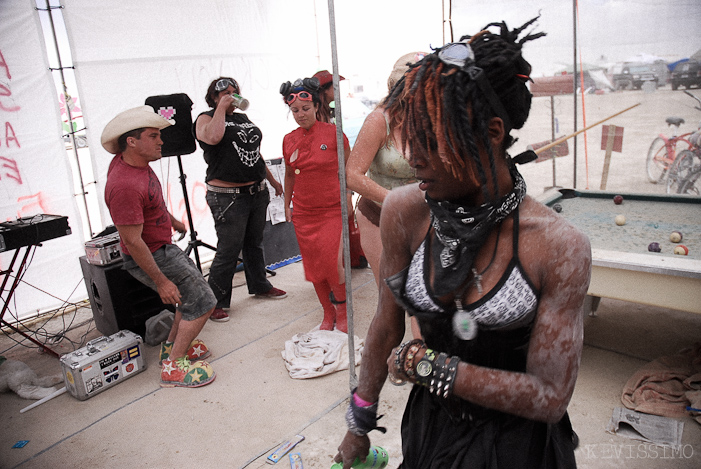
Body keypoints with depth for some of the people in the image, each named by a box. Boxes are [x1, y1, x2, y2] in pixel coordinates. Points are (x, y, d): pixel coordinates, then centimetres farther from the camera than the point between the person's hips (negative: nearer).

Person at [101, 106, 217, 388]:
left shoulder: (128, 160, -1)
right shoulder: (125, 185, -32)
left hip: (164, 247, 10)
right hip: (149, 256, -10)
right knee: (202, 302, -8)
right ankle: (173, 367, 2)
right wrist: (161, 281, -24)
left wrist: (171, 219, 32)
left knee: (192, 291, 22)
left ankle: (173, 345, 35)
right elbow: (133, 241, -29)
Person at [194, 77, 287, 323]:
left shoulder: (243, 118, 18)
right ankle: (214, 302, 6)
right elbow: (213, 137, -27)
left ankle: (260, 285, 34)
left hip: (257, 192, 7)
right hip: (228, 196, -7)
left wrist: (272, 179, 25)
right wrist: (221, 108, -16)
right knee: (228, 250, -6)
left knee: (255, 243, 18)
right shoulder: (206, 118, -2)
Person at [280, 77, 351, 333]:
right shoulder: (289, 140, 7)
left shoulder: (333, 133, -4)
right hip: (303, 214, 4)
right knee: (314, 265, 7)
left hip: (332, 211, -4)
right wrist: (287, 205, 19)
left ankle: (342, 313, 14)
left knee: (334, 264, -9)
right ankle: (328, 313, 24)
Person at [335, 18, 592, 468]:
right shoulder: (405, 211, -15)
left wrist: (428, 365, -21)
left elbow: (551, 398, -19)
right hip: (429, 427, 3)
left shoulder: (559, 246, -22)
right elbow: (387, 325, -5)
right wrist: (359, 424, 4)